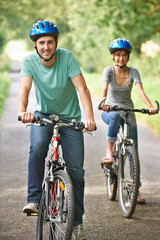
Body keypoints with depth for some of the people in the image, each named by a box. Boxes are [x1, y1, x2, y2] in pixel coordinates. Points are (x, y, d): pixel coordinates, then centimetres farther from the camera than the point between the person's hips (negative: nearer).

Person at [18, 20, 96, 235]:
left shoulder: (66, 57, -19)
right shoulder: (30, 61, -15)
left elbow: (82, 88, -24)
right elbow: (25, 89, -28)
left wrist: (89, 117, -39)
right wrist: (22, 111, -50)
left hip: (70, 117, 0)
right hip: (43, 114, 0)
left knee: (76, 169, -2)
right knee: (37, 147, -32)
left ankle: (77, 220, 13)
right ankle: (34, 199, -21)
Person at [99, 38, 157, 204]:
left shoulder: (133, 72, -4)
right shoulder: (108, 70, -8)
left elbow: (140, 91, -19)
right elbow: (104, 88, -25)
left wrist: (150, 106, -38)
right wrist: (103, 102, -47)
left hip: (128, 113, 2)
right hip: (110, 111, -2)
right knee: (116, 116, -41)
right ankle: (109, 153, -33)